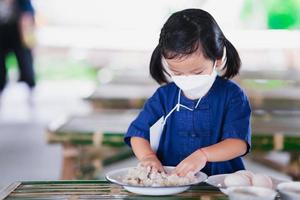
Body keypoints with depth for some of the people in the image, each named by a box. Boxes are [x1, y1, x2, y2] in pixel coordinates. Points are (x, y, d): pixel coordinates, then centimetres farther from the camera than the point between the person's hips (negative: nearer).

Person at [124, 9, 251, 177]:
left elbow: (239, 143, -12)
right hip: (170, 179, 2)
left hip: (221, 182, -2)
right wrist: (148, 156, -11)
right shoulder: (164, 95, 6)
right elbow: (138, 132, 9)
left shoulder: (232, 95, -3)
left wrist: (203, 155, -27)